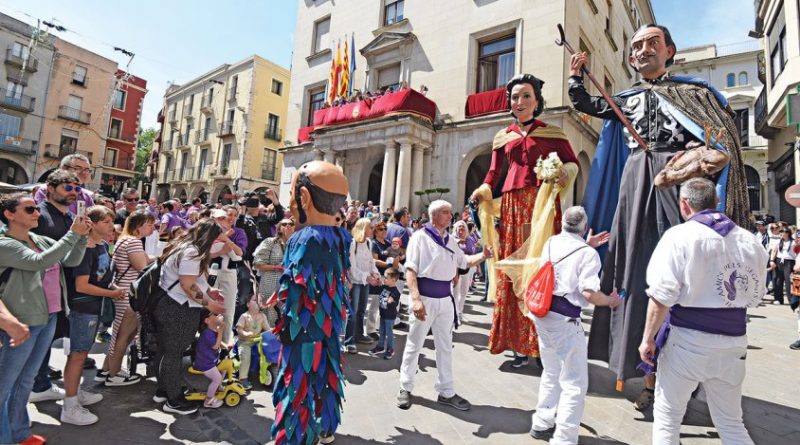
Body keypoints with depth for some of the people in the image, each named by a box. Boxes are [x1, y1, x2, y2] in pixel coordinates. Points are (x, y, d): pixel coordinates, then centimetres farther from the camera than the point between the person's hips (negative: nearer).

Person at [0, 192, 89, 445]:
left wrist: (82, 235, -8)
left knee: (26, 379, 19)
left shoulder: (42, 241, 8)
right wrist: (72, 234, -26)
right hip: (23, 322, -8)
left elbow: (72, 260, 7)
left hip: (48, 318, 8)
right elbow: (39, 262, -27)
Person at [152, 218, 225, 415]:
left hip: (167, 306, 10)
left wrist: (208, 291, 11)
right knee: (173, 353, 2)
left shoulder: (182, 247, 13)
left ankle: (163, 390, 36)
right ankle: (173, 400, 16)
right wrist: (209, 303, -17)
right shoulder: (192, 253, -21)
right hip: (179, 311, -10)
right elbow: (188, 286, -25)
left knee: (166, 351, 20)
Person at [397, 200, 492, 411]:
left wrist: (484, 255, 3)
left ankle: (446, 392, 27)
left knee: (445, 346, 14)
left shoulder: (451, 241, 10)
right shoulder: (420, 237, -10)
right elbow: (410, 269, -15)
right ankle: (405, 388, 25)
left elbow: (464, 261, 21)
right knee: (414, 345, 7)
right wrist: (416, 299, -24)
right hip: (425, 298, -6)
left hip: (445, 299, 6)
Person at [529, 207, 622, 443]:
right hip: (565, 320, -7)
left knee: (552, 374, 24)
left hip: (543, 314, 8)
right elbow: (589, 293, -19)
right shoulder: (588, 253, -12)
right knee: (575, 383, 5)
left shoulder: (550, 243, 7)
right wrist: (610, 300, 1)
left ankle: (542, 424, 36)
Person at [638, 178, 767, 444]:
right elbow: (754, 297, 14)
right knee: (731, 422, 21)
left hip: (688, 340, -5)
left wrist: (648, 338, -8)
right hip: (733, 343, 5)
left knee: (667, 415, 12)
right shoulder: (749, 241, 5)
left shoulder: (679, 236, -12)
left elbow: (661, 297, -18)